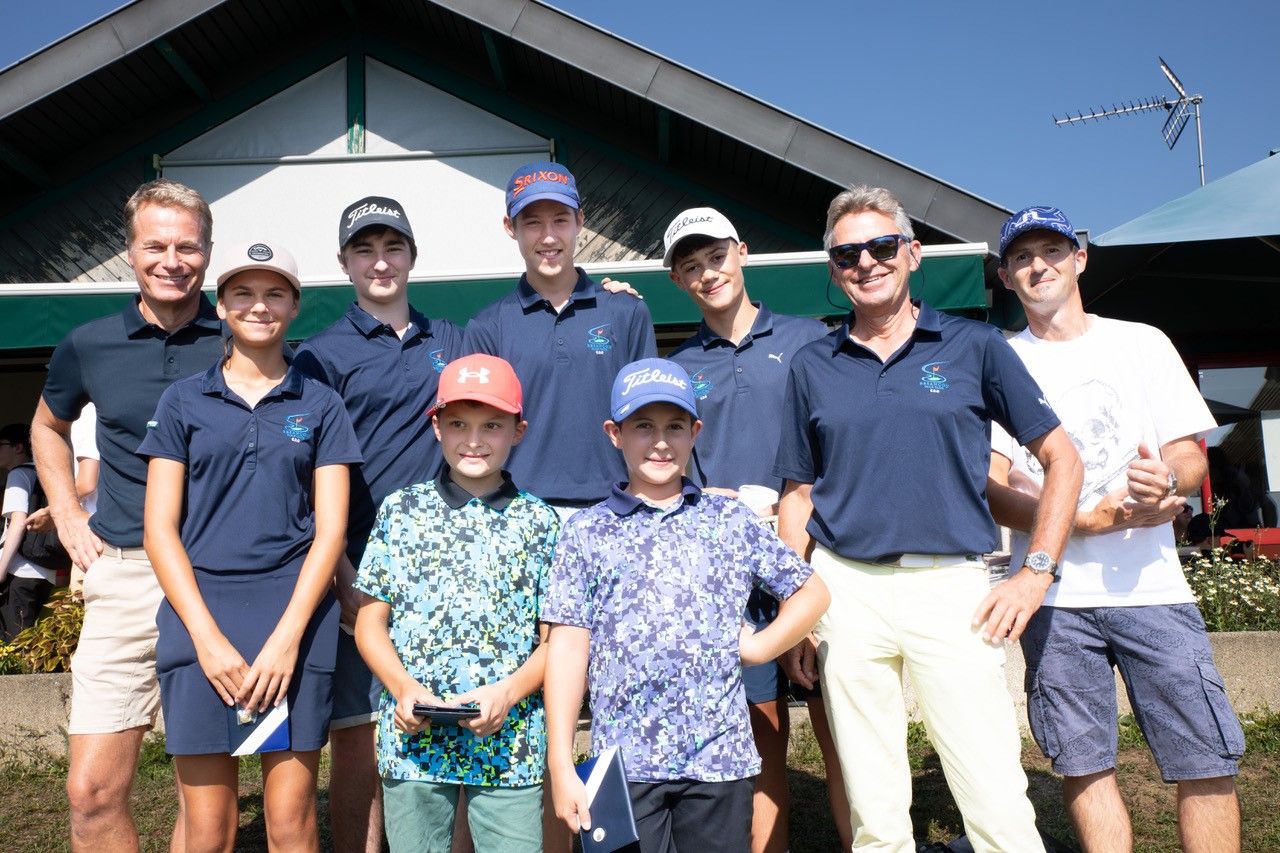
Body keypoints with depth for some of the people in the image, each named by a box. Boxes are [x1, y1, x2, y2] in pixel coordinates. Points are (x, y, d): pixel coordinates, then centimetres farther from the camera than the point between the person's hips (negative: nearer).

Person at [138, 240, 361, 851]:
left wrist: (287, 636, -9)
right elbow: (160, 529, 4)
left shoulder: (320, 406, 8)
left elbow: (330, 529, 2)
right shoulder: (183, 401, 9)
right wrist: (207, 636, -8)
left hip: (295, 616, 0)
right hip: (199, 613, 1)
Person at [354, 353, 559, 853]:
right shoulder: (401, 510, 4)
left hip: (510, 744, 0)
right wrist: (403, 688, -10)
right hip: (413, 738, 1)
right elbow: (371, 620, 6)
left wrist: (509, 691, -14)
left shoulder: (540, 522, 2)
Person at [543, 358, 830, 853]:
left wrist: (759, 647, -3)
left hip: (721, 757, 1)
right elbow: (568, 649, -1)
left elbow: (811, 593, 12)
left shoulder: (731, 520, 5)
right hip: (624, 759, -1)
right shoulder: (587, 532, 1)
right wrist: (560, 767, -4)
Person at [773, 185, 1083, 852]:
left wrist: (1036, 573, -1)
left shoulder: (975, 346, 4)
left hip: (951, 587, -1)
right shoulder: (812, 366, 10)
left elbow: (1061, 458, 8)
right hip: (845, 591, 2)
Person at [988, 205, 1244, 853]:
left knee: (1208, 763, 0)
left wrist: (1167, 478, -17)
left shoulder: (1141, 342, 12)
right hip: (1053, 596, -1)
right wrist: (1093, 518, -16)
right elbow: (991, 490, -1)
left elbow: (1192, 456, 8)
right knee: (1083, 766, 4)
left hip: (1153, 585, 1)